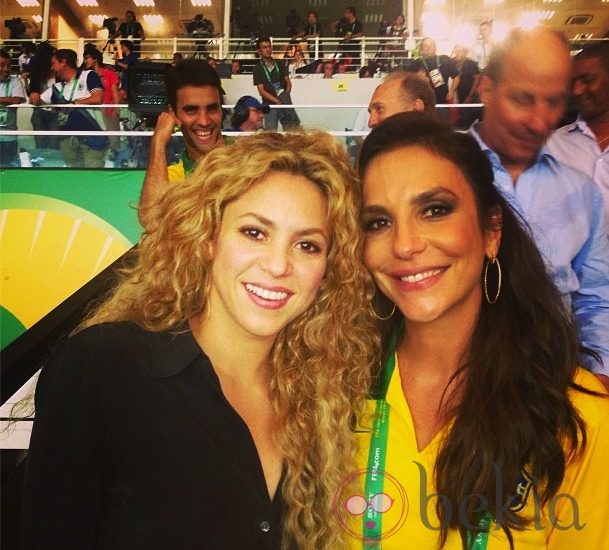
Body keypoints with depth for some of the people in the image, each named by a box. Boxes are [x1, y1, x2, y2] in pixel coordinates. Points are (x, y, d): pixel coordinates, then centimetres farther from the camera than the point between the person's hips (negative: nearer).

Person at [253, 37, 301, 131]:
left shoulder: (280, 64, 10)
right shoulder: (258, 68, 0)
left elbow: (288, 83, 10)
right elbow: (262, 91, -6)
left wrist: (285, 98, -10)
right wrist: (278, 101, -16)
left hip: (284, 103, 3)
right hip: (270, 104, -3)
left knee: (292, 129, -3)